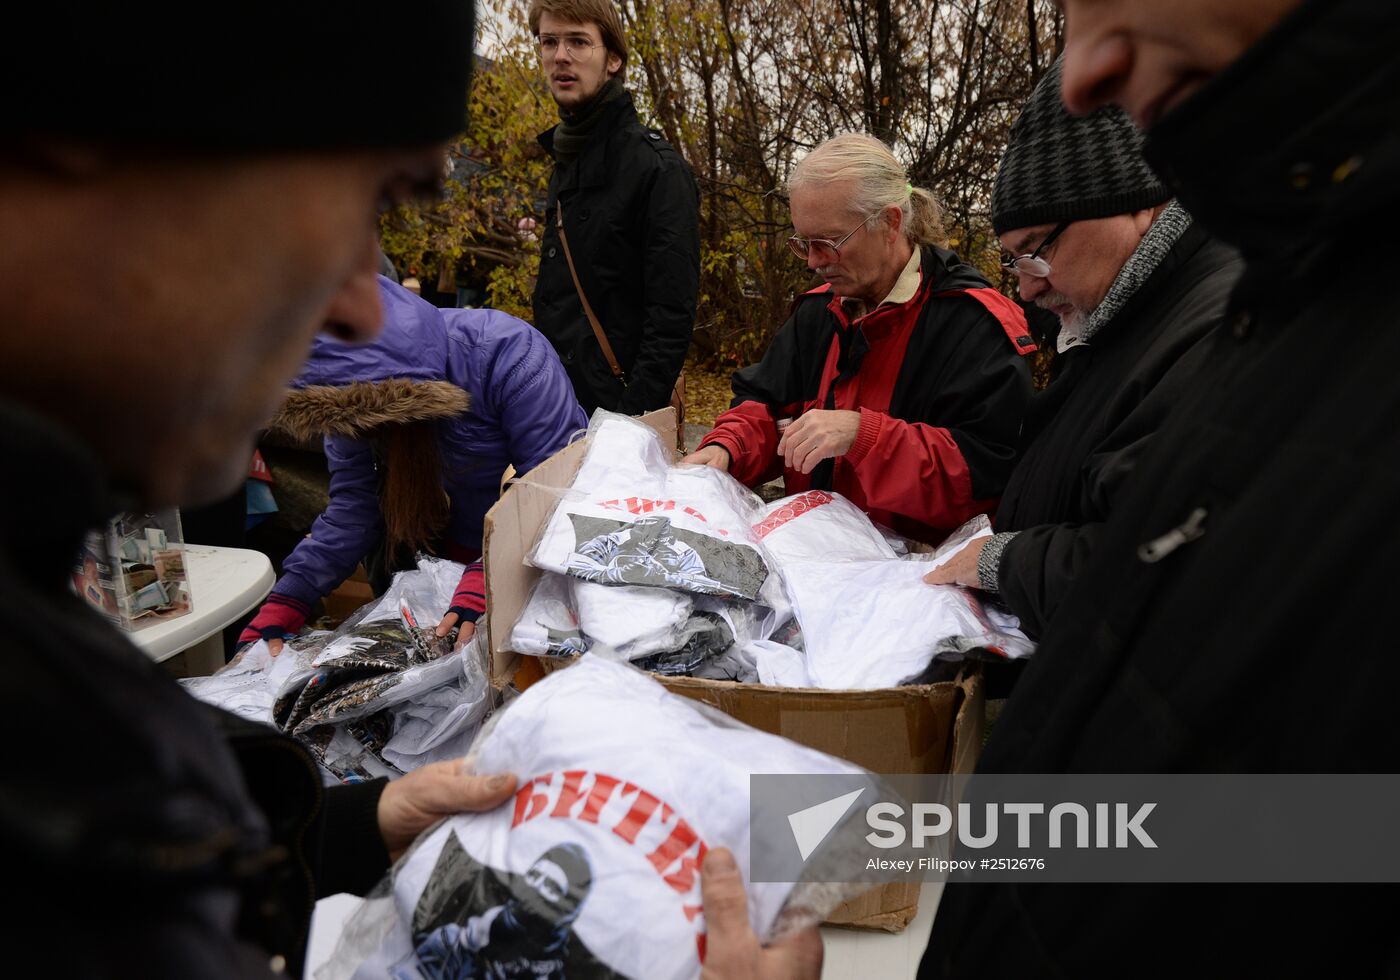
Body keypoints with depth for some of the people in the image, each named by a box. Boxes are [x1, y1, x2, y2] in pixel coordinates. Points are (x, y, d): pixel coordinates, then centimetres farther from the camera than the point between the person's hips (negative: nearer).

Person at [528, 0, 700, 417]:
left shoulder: (658, 169, -12)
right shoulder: (565, 163, 14)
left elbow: (672, 317, -18)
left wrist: (631, 419, -23)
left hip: (615, 407, -7)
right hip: (555, 406, 7)